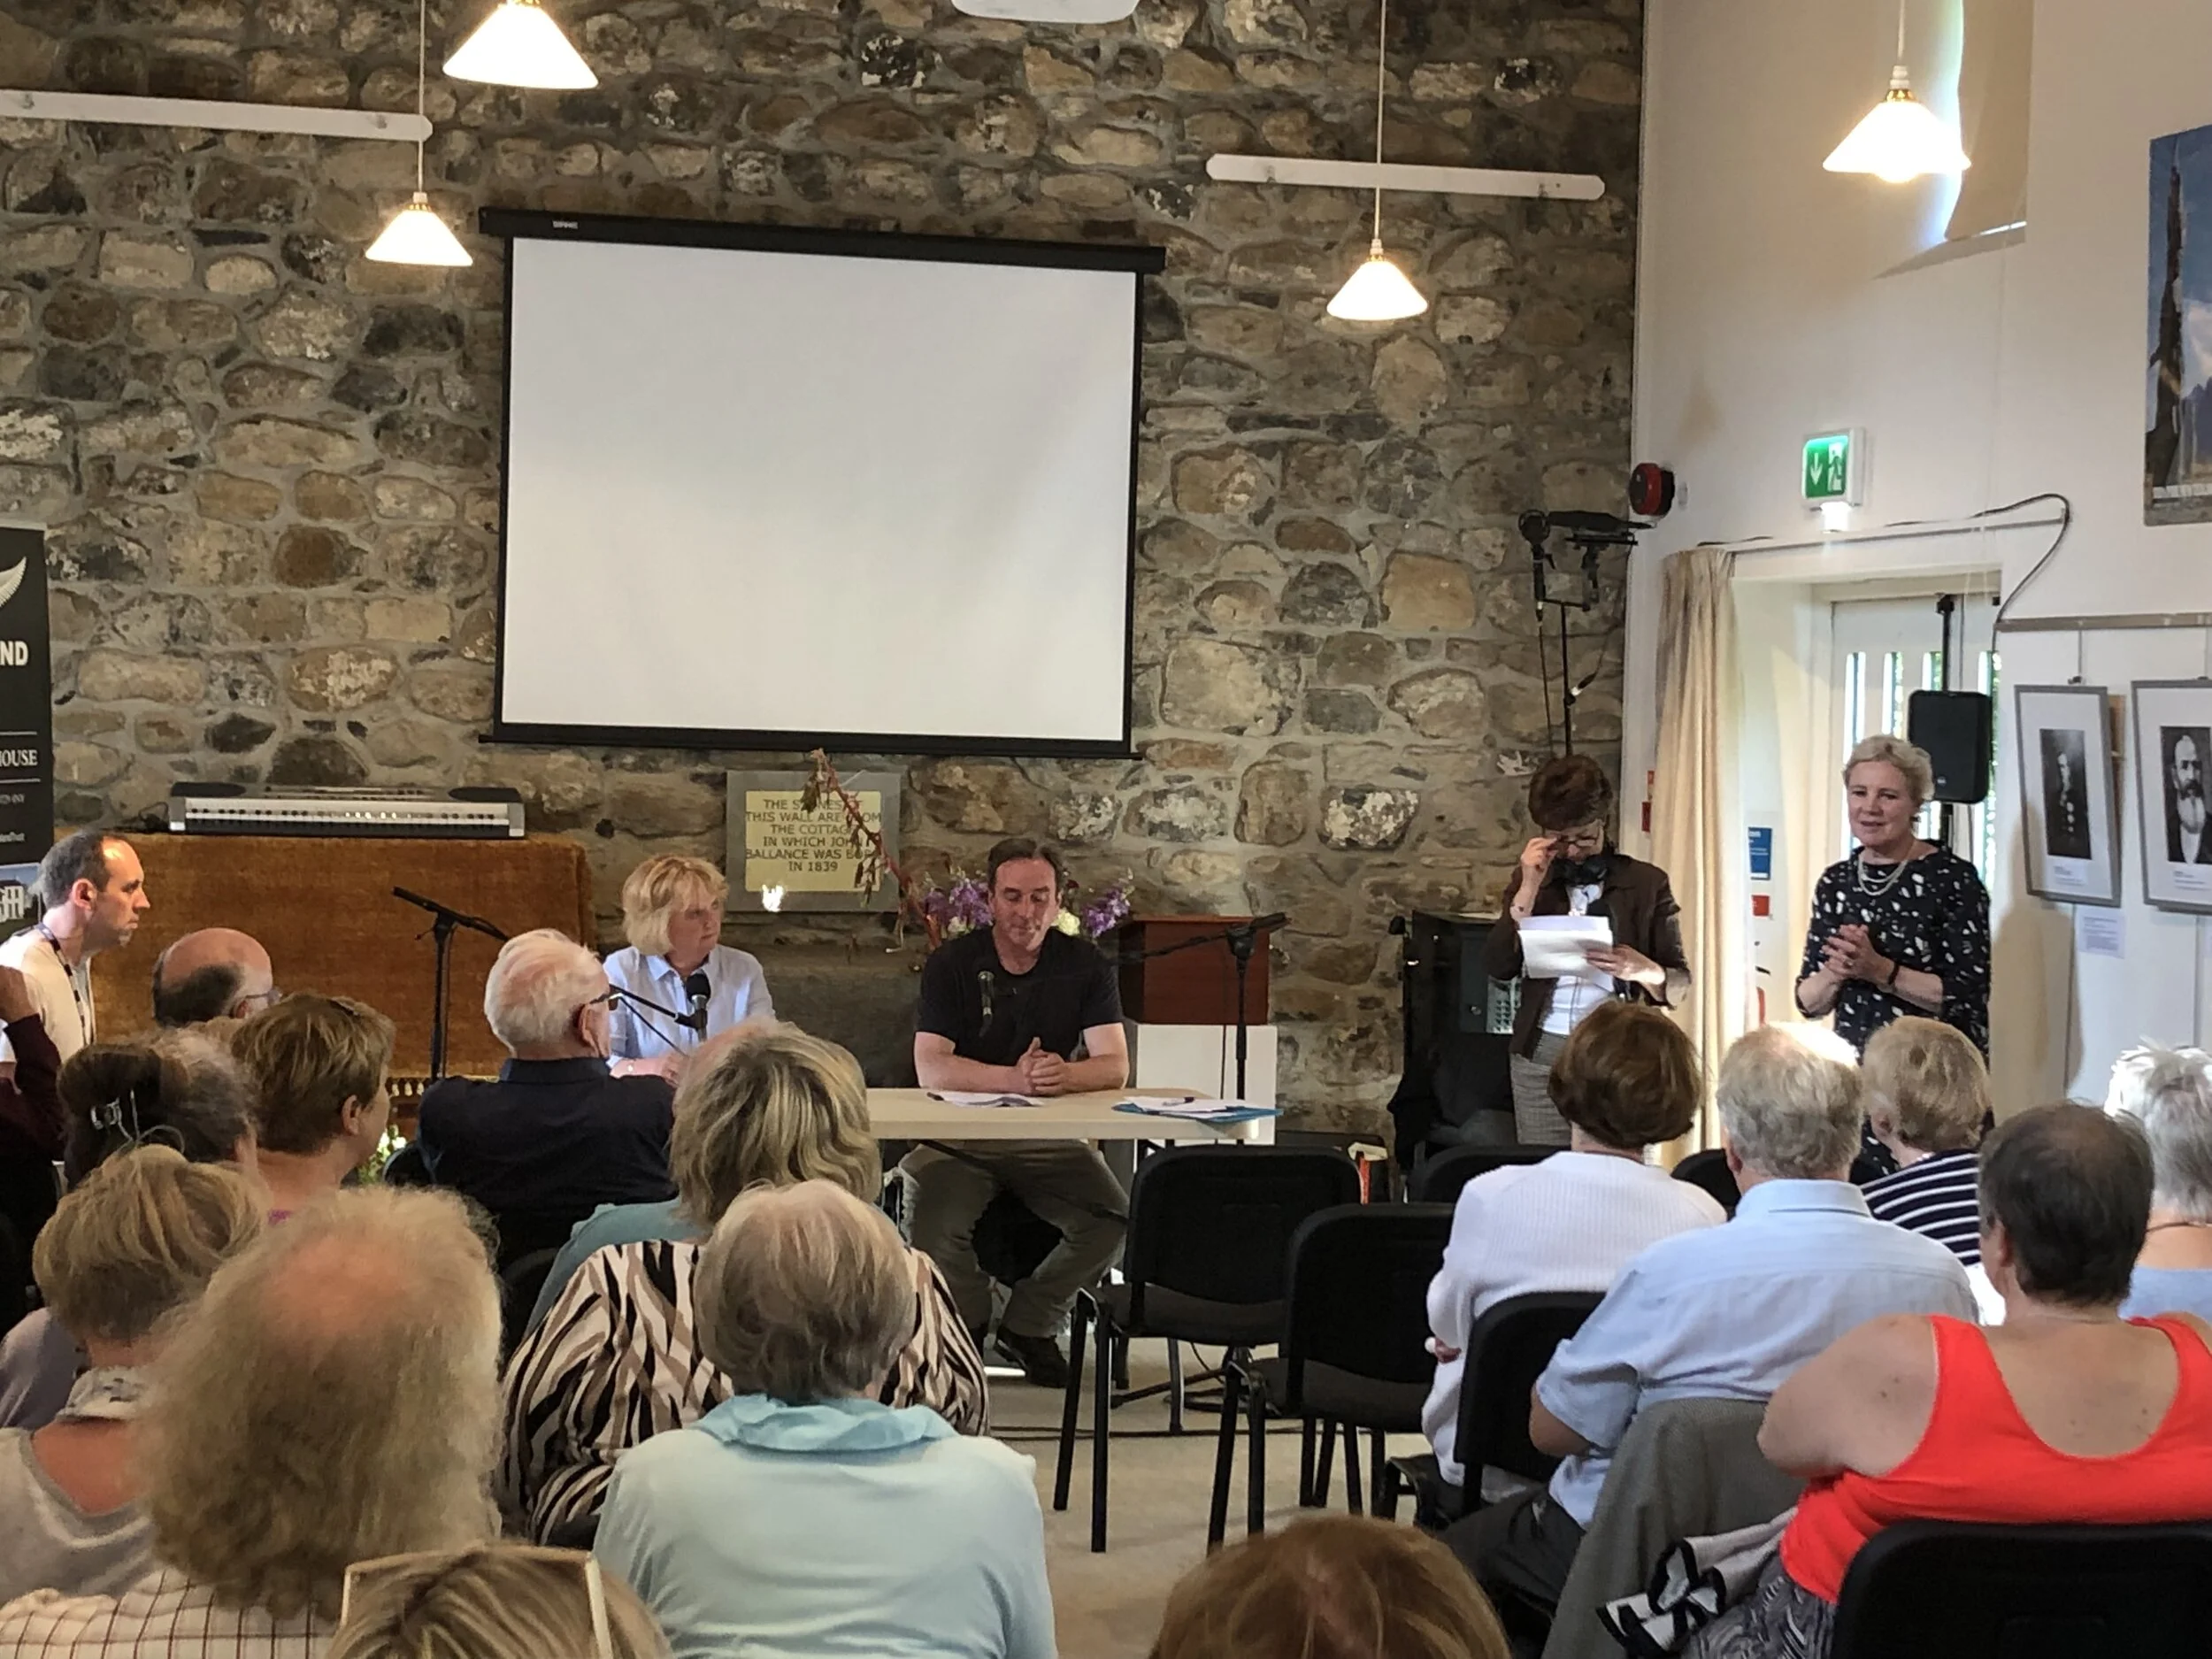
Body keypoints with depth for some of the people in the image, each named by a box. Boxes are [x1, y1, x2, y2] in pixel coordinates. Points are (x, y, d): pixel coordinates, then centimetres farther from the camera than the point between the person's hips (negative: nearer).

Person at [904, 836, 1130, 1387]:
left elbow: (1115, 1066, -5)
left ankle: (1029, 1325, 1)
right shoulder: (952, 964, -1)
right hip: (959, 1136, -2)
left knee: (1114, 1217, -24)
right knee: (936, 1223, -31)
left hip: (1051, 1137, 2)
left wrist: (1066, 1075, -29)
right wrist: (1015, 1078, -29)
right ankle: (965, 1326, 3)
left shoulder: (1084, 965, 4)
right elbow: (931, 1067, -14)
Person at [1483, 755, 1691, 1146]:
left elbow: (1679, 984, 4)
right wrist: (1529, 890, -6)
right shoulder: (1531, 879, 12)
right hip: (1542, 1053, 2)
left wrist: (1642, 970, -17)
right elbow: (1497, 967, 1)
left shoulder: (1646, 883, 5)